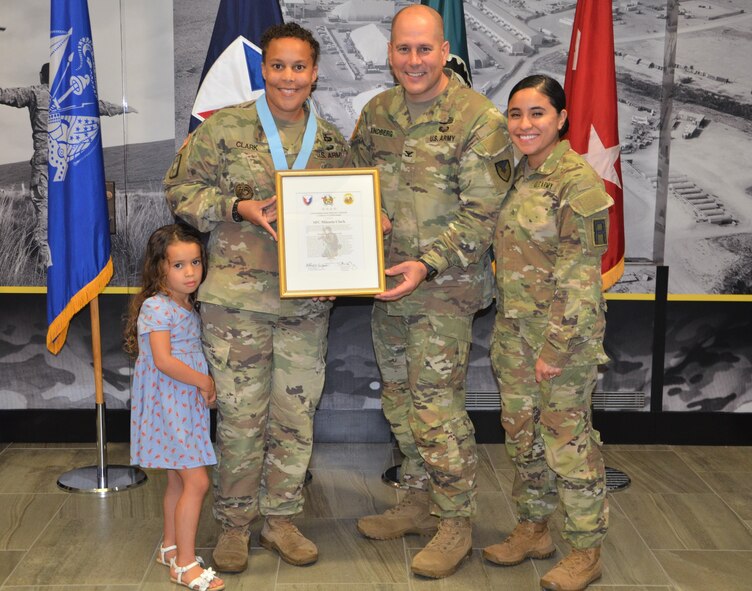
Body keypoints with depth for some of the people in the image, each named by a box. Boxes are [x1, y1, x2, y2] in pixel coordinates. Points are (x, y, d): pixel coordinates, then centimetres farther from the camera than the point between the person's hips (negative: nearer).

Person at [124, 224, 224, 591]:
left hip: (189, 402, 9)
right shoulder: (156, 307, -15)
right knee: (197, 481, -9)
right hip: (169, 404, -9)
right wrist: (204, 382, -16)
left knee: (179, 480, 16)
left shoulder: (188, 307, 11)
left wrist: (204, 386, 1)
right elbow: (164, 360, -23)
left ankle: (170, 547, 31)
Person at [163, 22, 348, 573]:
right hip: (238, 296, -3)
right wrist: (239, 208, -16)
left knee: (296, 414, 10)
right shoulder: (224, 128, -2)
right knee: (241, 414, 3)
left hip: (308, 301, 3)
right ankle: (234, 523, 21)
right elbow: (181, 189, -1)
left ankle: (281, 517, 27)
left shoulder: (332, 141, 8)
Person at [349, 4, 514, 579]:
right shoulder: (377, 113, 7)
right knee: (400, 400, 16)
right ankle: (420, 500, 33)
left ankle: (456, 522, 11)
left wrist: (428, 264, -23)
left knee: (437, 406, -6)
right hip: (385, 283, 7)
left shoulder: (479, 120, -12)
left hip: (444, 288, -7)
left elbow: (481, 214, -15)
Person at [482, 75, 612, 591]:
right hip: (514, 327, 8)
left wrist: (556, 347, -20)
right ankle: (533, 529, 32)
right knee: (522, 431, 16)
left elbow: (579, 273, -18)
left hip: (564, 329, -8)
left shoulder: (578, 180, -15)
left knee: (568, 437, 1)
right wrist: (506, 328, 14)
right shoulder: (519, 174, 10)